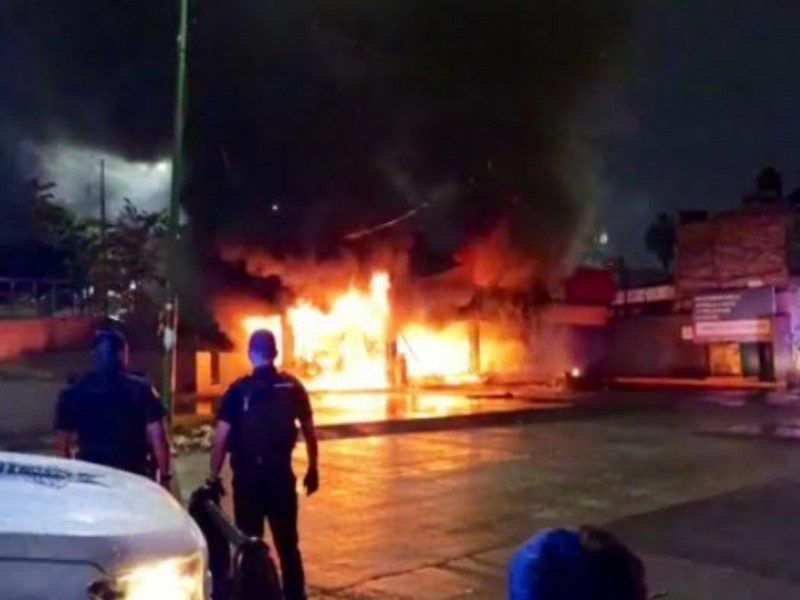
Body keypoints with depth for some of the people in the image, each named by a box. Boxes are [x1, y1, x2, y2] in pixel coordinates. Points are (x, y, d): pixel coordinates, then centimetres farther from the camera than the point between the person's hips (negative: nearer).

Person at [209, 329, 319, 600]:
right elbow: (309, 431, 4)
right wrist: (313, 469, 15)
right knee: (288, 544, 13)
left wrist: (214, 477, -5)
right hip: (281, 474, 2)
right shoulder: (292, 387, 1)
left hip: (247, 476, -2)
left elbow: (221, 437, -12)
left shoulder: (239, 390, -6)